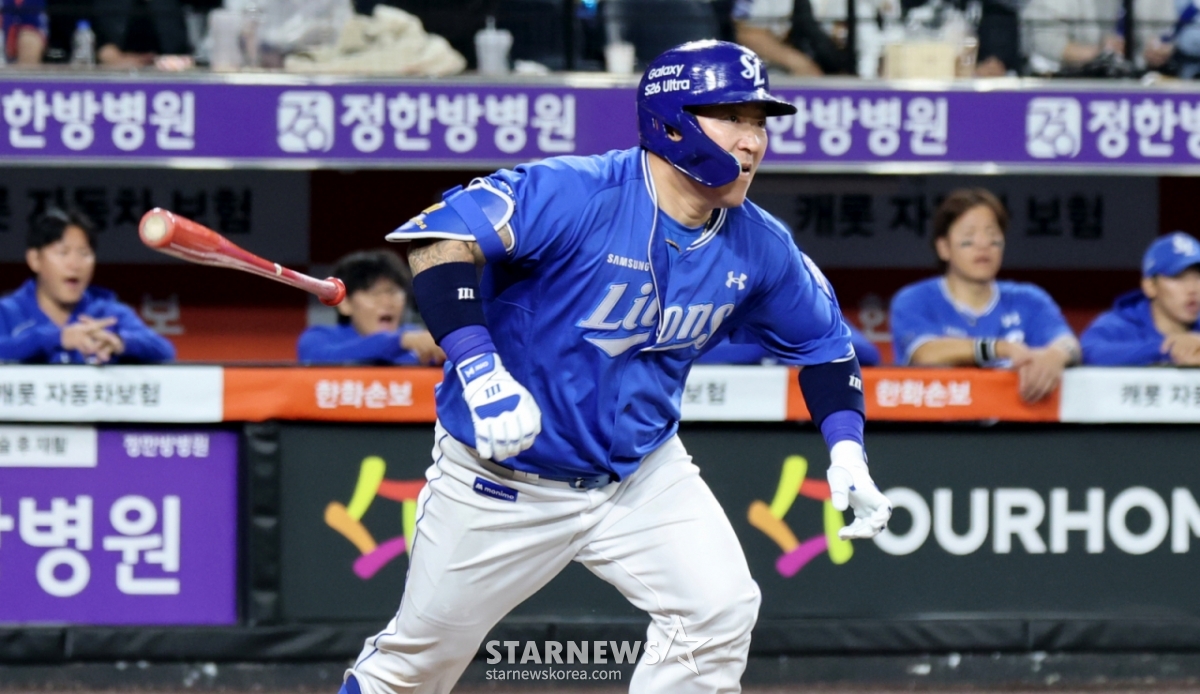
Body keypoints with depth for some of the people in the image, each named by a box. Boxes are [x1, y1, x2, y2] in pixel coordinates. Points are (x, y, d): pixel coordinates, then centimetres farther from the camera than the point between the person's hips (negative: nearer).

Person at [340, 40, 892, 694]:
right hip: (502, 480, -4)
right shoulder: (577, 194, -24)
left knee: (720, 609, -17)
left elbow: (821, 339, 11)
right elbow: (438, 236, -32)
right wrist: (477, 368, -42)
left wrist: (846, 449, -4)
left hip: (643, 474, 4)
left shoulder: (759, 247, -6)